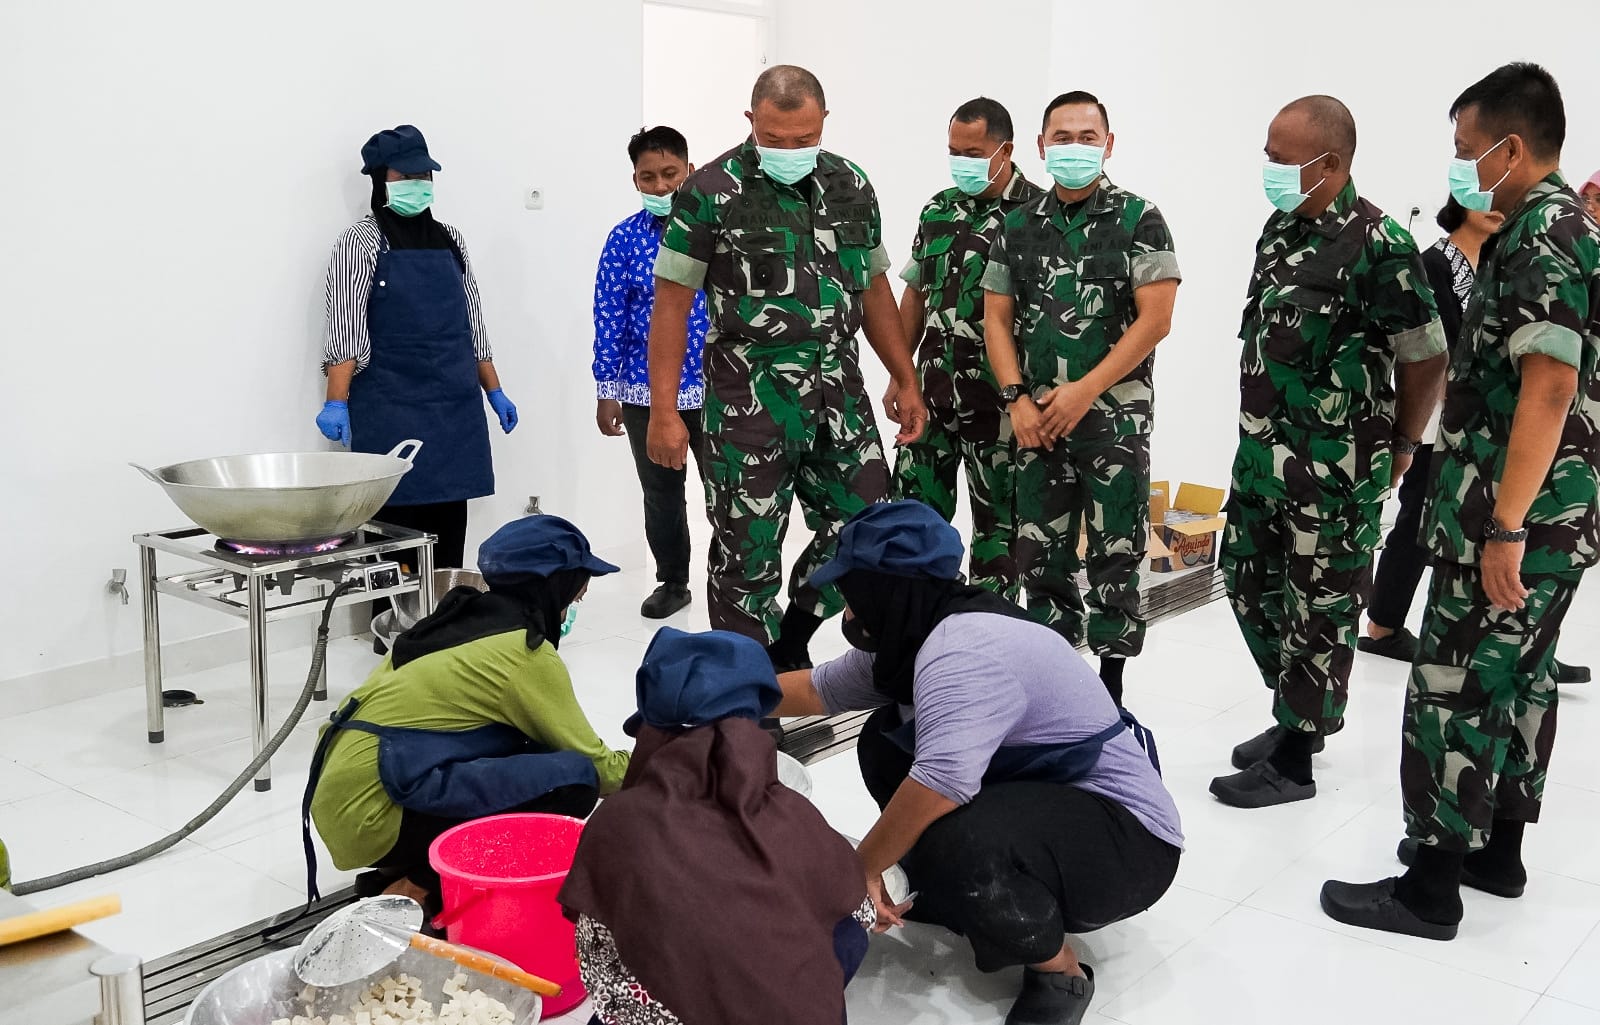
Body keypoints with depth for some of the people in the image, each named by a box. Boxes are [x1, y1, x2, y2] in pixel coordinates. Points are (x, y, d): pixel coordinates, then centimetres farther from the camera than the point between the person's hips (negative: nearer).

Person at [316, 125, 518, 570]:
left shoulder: (448, 239, 15)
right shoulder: (361, 242, -2)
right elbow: (345, 327, -9)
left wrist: (494, 391, 16)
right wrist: (336, 402, -19)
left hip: (455, 407, 5)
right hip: (391, 412, -5)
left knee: (449, 525, 5)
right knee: (398, 521, -7)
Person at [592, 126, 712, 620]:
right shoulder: (624, 239, 0)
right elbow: (609, 318, 1)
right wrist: (607, 391, 0)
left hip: (712, 388, -1)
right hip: (645, 393, 2)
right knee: (661, 493, 13)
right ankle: (672, 582, 28)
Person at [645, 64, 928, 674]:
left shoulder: (852, 187, 8)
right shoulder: (711, 191, -7)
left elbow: (874, 290, 17)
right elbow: (671, 304, -7)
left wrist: (905, 380, 14)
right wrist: (663, 412, -12)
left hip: (837, 390, 5)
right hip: (748, 396, -5)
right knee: (747, 553, 2)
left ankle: (788, 643, 29)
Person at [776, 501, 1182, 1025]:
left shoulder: (966, 650, -28)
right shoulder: (910, 637, 2)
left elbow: (941, 780, -40)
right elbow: (817, 689, 17)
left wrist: (863, 867, -26)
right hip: (1043, 794, 10)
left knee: (956, 842, -37)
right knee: (885, 741, 8)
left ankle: (1060, 973, -9)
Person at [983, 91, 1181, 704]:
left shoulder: (1138, 220, -2)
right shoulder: (1019, 226, 9)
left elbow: (1155, 319, -10)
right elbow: (996, 318, 9)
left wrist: (1085, 390, -15)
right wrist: (1017, 399, -3)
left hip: (1115, 414, -4)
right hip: (1038, 418, 4)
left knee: (1114, 555, 2)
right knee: (1040, 554, 8)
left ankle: (1110, 682, 14)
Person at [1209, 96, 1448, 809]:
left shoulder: (1377, 244, -17)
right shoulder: (1281, 228, 8)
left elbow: (1426, 357, -12)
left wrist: (1398, 448, -1)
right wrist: (1262, 432, 16)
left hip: (1334, 471, -8)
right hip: (1263, 452, 9)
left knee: (1320, 611, 4)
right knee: (1248, 581, 18)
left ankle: (1294, 758, 16)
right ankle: (1293, 715, 36)